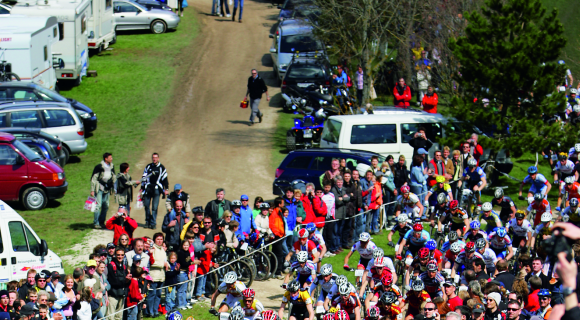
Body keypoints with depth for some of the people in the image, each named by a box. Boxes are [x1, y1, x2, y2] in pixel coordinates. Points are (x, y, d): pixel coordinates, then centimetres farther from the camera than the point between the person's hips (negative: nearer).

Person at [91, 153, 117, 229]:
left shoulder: (111, 167, 8)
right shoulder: (99, 167, -11)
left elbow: (114, 177, 21)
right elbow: (93, 178, -8)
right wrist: (92, 190, -11)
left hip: (107, 190, 6)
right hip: (99, 189, -6)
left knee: (106, 206, 8)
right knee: (98, 205, -9)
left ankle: (101, 222, 18)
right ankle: (96, 223, -5)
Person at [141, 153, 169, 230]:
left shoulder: (161, 168, 5)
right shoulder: (148, 167, 13)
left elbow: (165, 179, 5)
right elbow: (144, 177, 16)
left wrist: (166, 189, -1)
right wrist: (142, 188, 13)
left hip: (156, 189, -3)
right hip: (148, 189, 3)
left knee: (155, 207, -6)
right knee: (146, 205, 1)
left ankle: (153, 223, 0)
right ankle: (147, 221, 15)